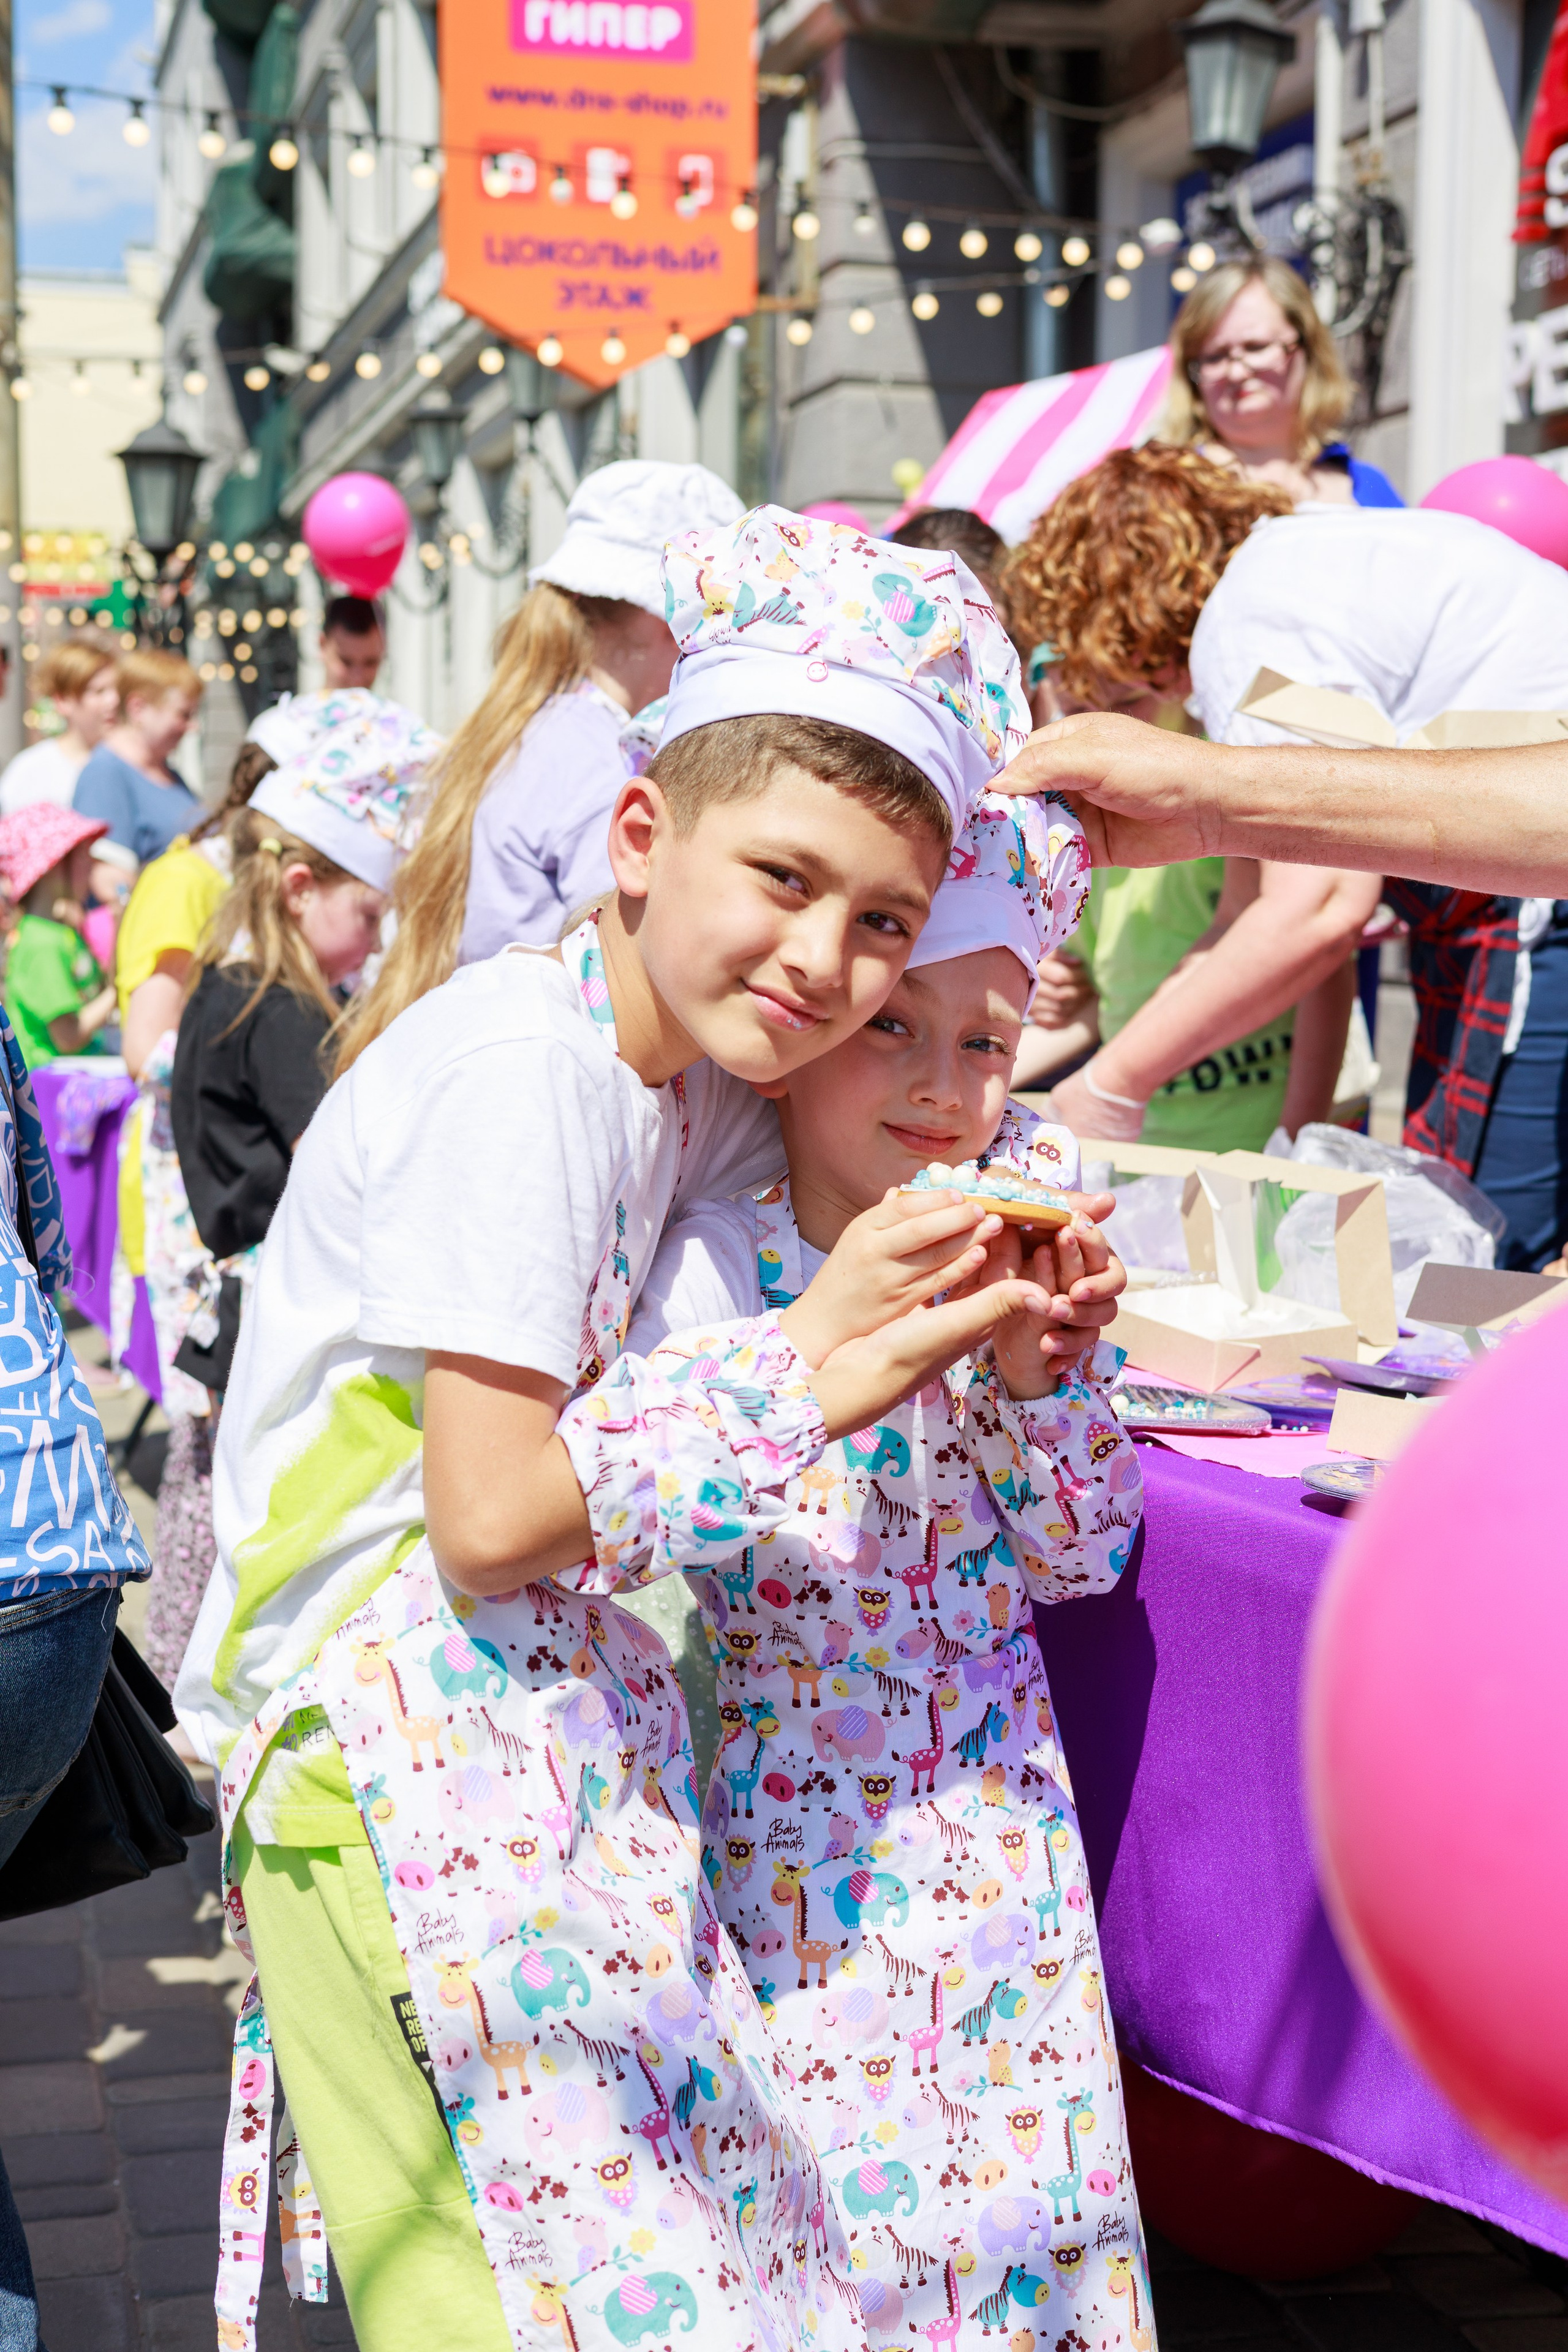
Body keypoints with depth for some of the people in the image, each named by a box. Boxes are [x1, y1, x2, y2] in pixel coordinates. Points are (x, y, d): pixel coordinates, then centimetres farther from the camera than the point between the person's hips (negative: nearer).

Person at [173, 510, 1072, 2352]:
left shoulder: (697, 1082, 8)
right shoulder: (513, 1063, -17)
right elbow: (493, 1518, -20)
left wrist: (991, 1325, -6)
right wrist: (832, 1368, -16)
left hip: (532, 1701, 8)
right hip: (391, 1730, -8)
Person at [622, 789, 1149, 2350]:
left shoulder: (1014, 1245, -1)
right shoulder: (713, 1257, -11)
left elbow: (1084, 1555, 1)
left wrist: (1035, 1359, -16)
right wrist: (832, 1329, -34)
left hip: (990, 1812, 3)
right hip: (776, 1803, -3)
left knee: (1005, 2158, 10)